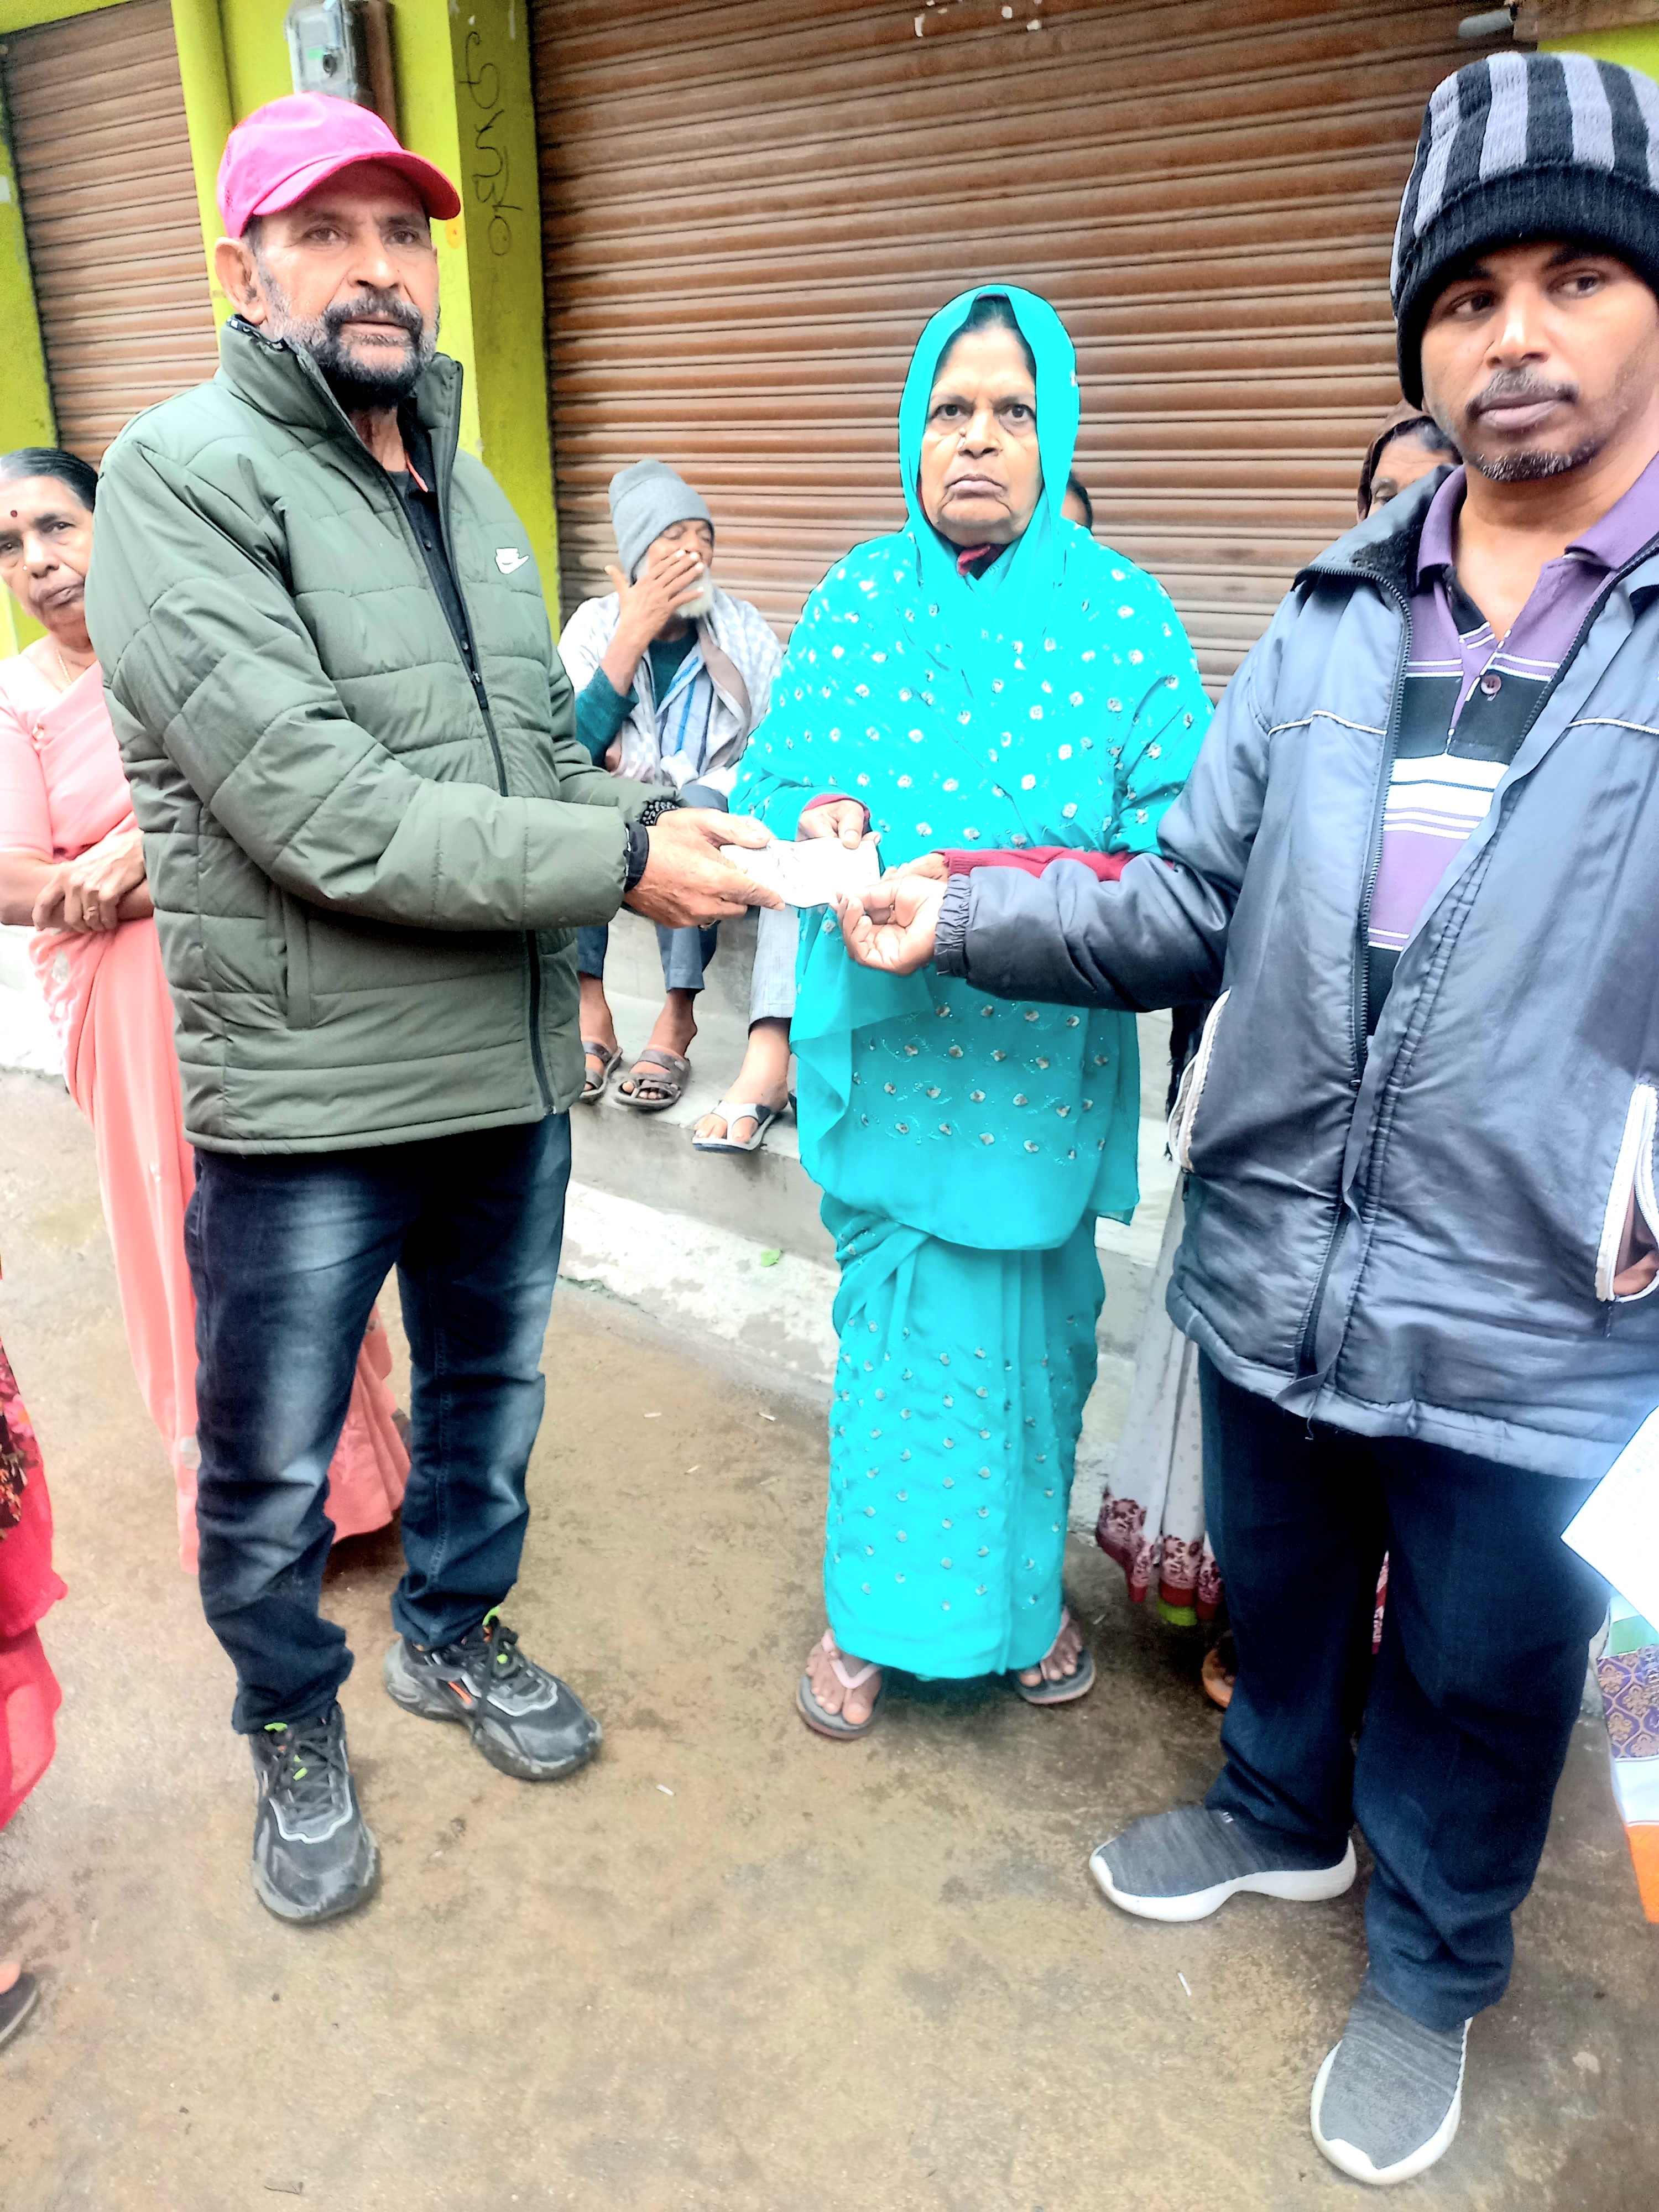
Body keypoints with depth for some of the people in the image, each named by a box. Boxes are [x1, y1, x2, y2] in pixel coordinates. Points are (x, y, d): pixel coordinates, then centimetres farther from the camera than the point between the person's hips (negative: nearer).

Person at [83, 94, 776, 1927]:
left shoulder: (468, 492, 12)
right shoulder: (185, 477, -12)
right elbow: (321, 814, -23)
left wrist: (668, 815, -8)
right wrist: (620, 863, -23)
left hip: (513, 1071, 7)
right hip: (307, 1095, -6)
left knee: (488, 1394, 23)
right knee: (274, 1477, 12)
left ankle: (453, 1634, 49)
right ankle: (295, 1732, 40)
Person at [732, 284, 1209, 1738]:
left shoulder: (1123, 613, -3)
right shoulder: (853, 601, 4)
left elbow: (1176, 843, -9)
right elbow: (771, 784, 6)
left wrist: (988, 888, -24)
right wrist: (815, 825, -17)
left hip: (1038, 1057, -1)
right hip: (883, 1047, 1)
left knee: (1031, 1332, 13)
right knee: (890, 1327, 11)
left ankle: (1023, 1593, 38)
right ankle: (879, 1612, 31)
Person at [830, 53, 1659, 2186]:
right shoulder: (1333, 615, 4)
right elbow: (1194, 909, 3)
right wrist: (956, 915, -8)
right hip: (1270, 1272, 4)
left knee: (1478, 1674, 18)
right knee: (1277, 1591, 26)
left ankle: (1428, 1968, 47)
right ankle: (1281, 1811, 56)